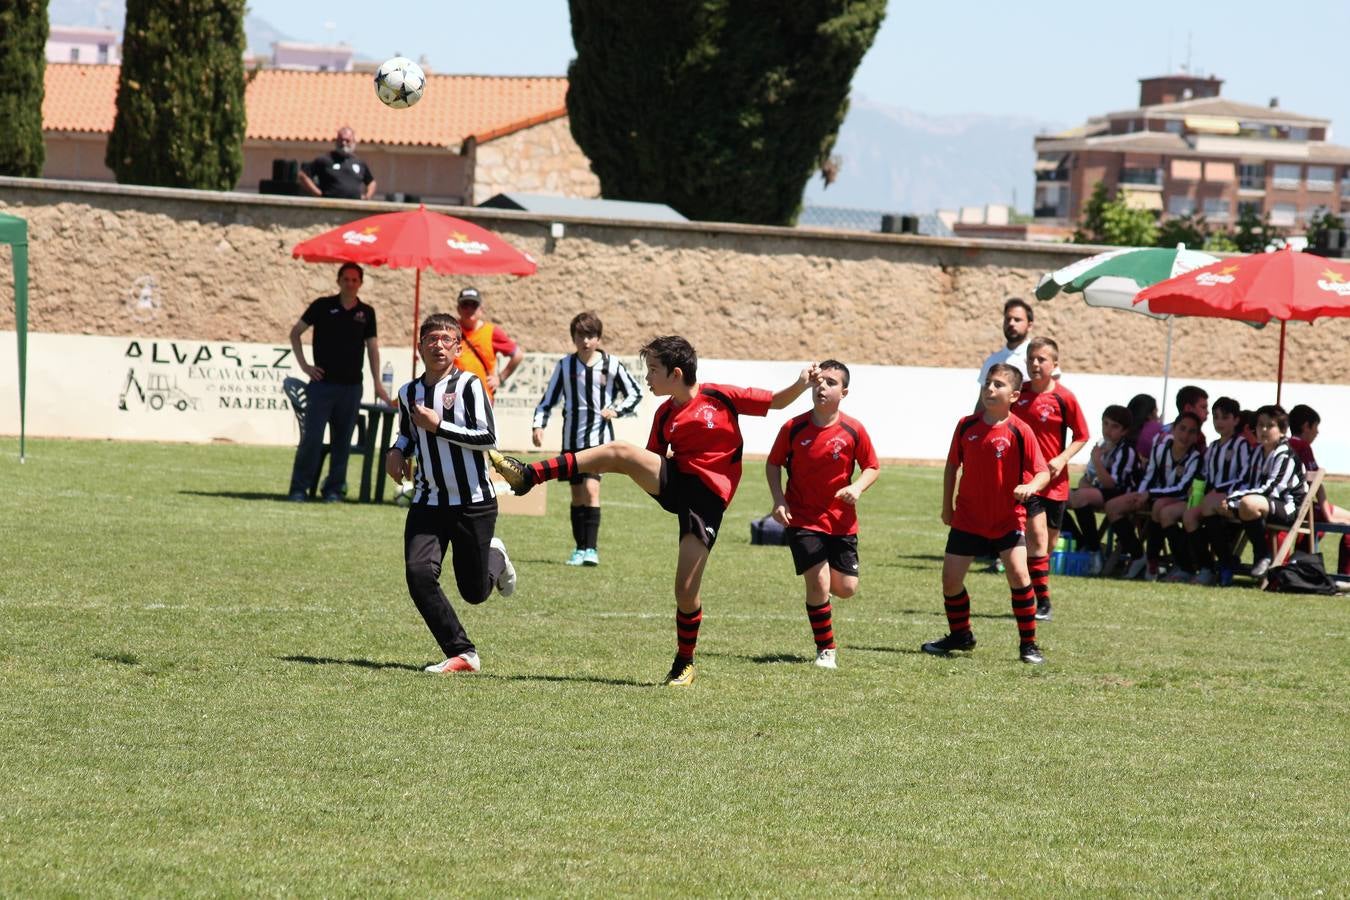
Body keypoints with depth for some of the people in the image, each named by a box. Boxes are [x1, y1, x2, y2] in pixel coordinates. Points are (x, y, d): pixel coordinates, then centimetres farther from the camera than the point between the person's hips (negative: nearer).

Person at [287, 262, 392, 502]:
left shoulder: (366, 313, 9)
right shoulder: (323, 306, 2)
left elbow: (372, 348, 13)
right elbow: (295, 332, 8)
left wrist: (377, 383, 6)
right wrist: (304, 365, 0)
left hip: (351, 386, 3)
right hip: (322, 382, -3)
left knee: (342, 440, 5)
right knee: (312, 437, -7)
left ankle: (334, 489, 12)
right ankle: (299, 488, -3)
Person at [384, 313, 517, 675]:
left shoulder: (469, 385, -8)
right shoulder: (408, 393, 9)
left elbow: (488, 438, -16)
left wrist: (438, 426, -20)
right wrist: (398, 451, 7)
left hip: (474, 502, -4)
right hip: (428, 502, 4)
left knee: (475, 591, 4)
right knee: (419, 573, -18)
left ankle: (495, 558, 41)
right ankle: (462, 654, -10)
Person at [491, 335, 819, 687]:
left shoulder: (720, 397, -1)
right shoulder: (665, 415, 11)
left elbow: (777, 402, 7)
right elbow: (653, 459, 20)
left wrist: (802, 384, -12)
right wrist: (639, 472, -2)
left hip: (707, 498, -4)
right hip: (673, 482, 4)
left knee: (686, 592, -9)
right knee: (618, 451, -22)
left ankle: (684, 663, 15)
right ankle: (528, 475, -25)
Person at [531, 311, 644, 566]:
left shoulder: (612, 365, -1)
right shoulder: (565, 365, 4)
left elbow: (634, 394, 11)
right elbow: (548, 399, 8)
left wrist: (616, 409, -6)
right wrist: (538, 425, -6)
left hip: (600, 437, -3)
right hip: (572, 438, 3)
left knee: (591, 488, -17)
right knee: (577, 495, 7)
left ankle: (591, 549, -18)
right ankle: (580, 549, 15)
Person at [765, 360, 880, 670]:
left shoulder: (853, 431, -8)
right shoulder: (793, 428, -9)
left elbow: (872, 467, 3)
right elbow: (773, 464, 4)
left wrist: (858, 487, -17)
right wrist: (779, 500, -9)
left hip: (841, 522, 2)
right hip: (803, 520, -2)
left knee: (846, 588, 2)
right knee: (818, 582, -13)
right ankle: (826, 650, 4)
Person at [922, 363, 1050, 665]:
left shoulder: (1019, 431, -12)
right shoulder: (967, 426, -2)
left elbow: (1043, 472, -12)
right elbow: (952, 465, 10)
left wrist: (1030, 487, -33)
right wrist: (947, 506, 9)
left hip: (1008, 518, -3)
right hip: (968, 517, 3)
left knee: (1017, 572, -18)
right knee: (950, 577, 4)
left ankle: (1028, 643, -5)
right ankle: (960, 635, 28)